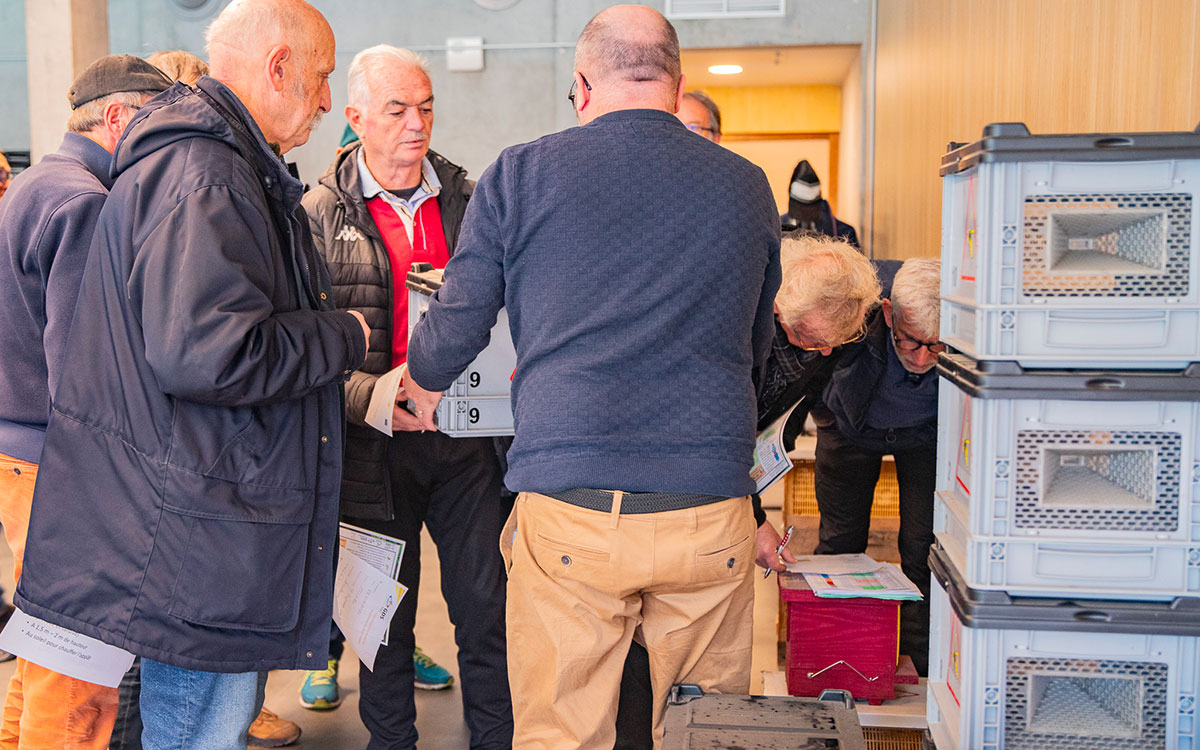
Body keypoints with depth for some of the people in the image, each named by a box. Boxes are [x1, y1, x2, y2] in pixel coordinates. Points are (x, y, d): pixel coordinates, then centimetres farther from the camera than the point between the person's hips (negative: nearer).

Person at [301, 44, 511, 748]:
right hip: (376, 445, -2)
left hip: (468, 435, 2)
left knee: (485, 605, 8)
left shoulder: (469, 200, 7)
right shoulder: (319, 213, -1)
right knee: (387, 614, 11)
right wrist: (367, 394, -23)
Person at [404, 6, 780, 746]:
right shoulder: (748, 186, 9)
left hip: (569, 511, -2)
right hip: (712, 513, 2)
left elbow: (456, 328, 7)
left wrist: (421, 386, 29)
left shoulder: (519, 173, 1)